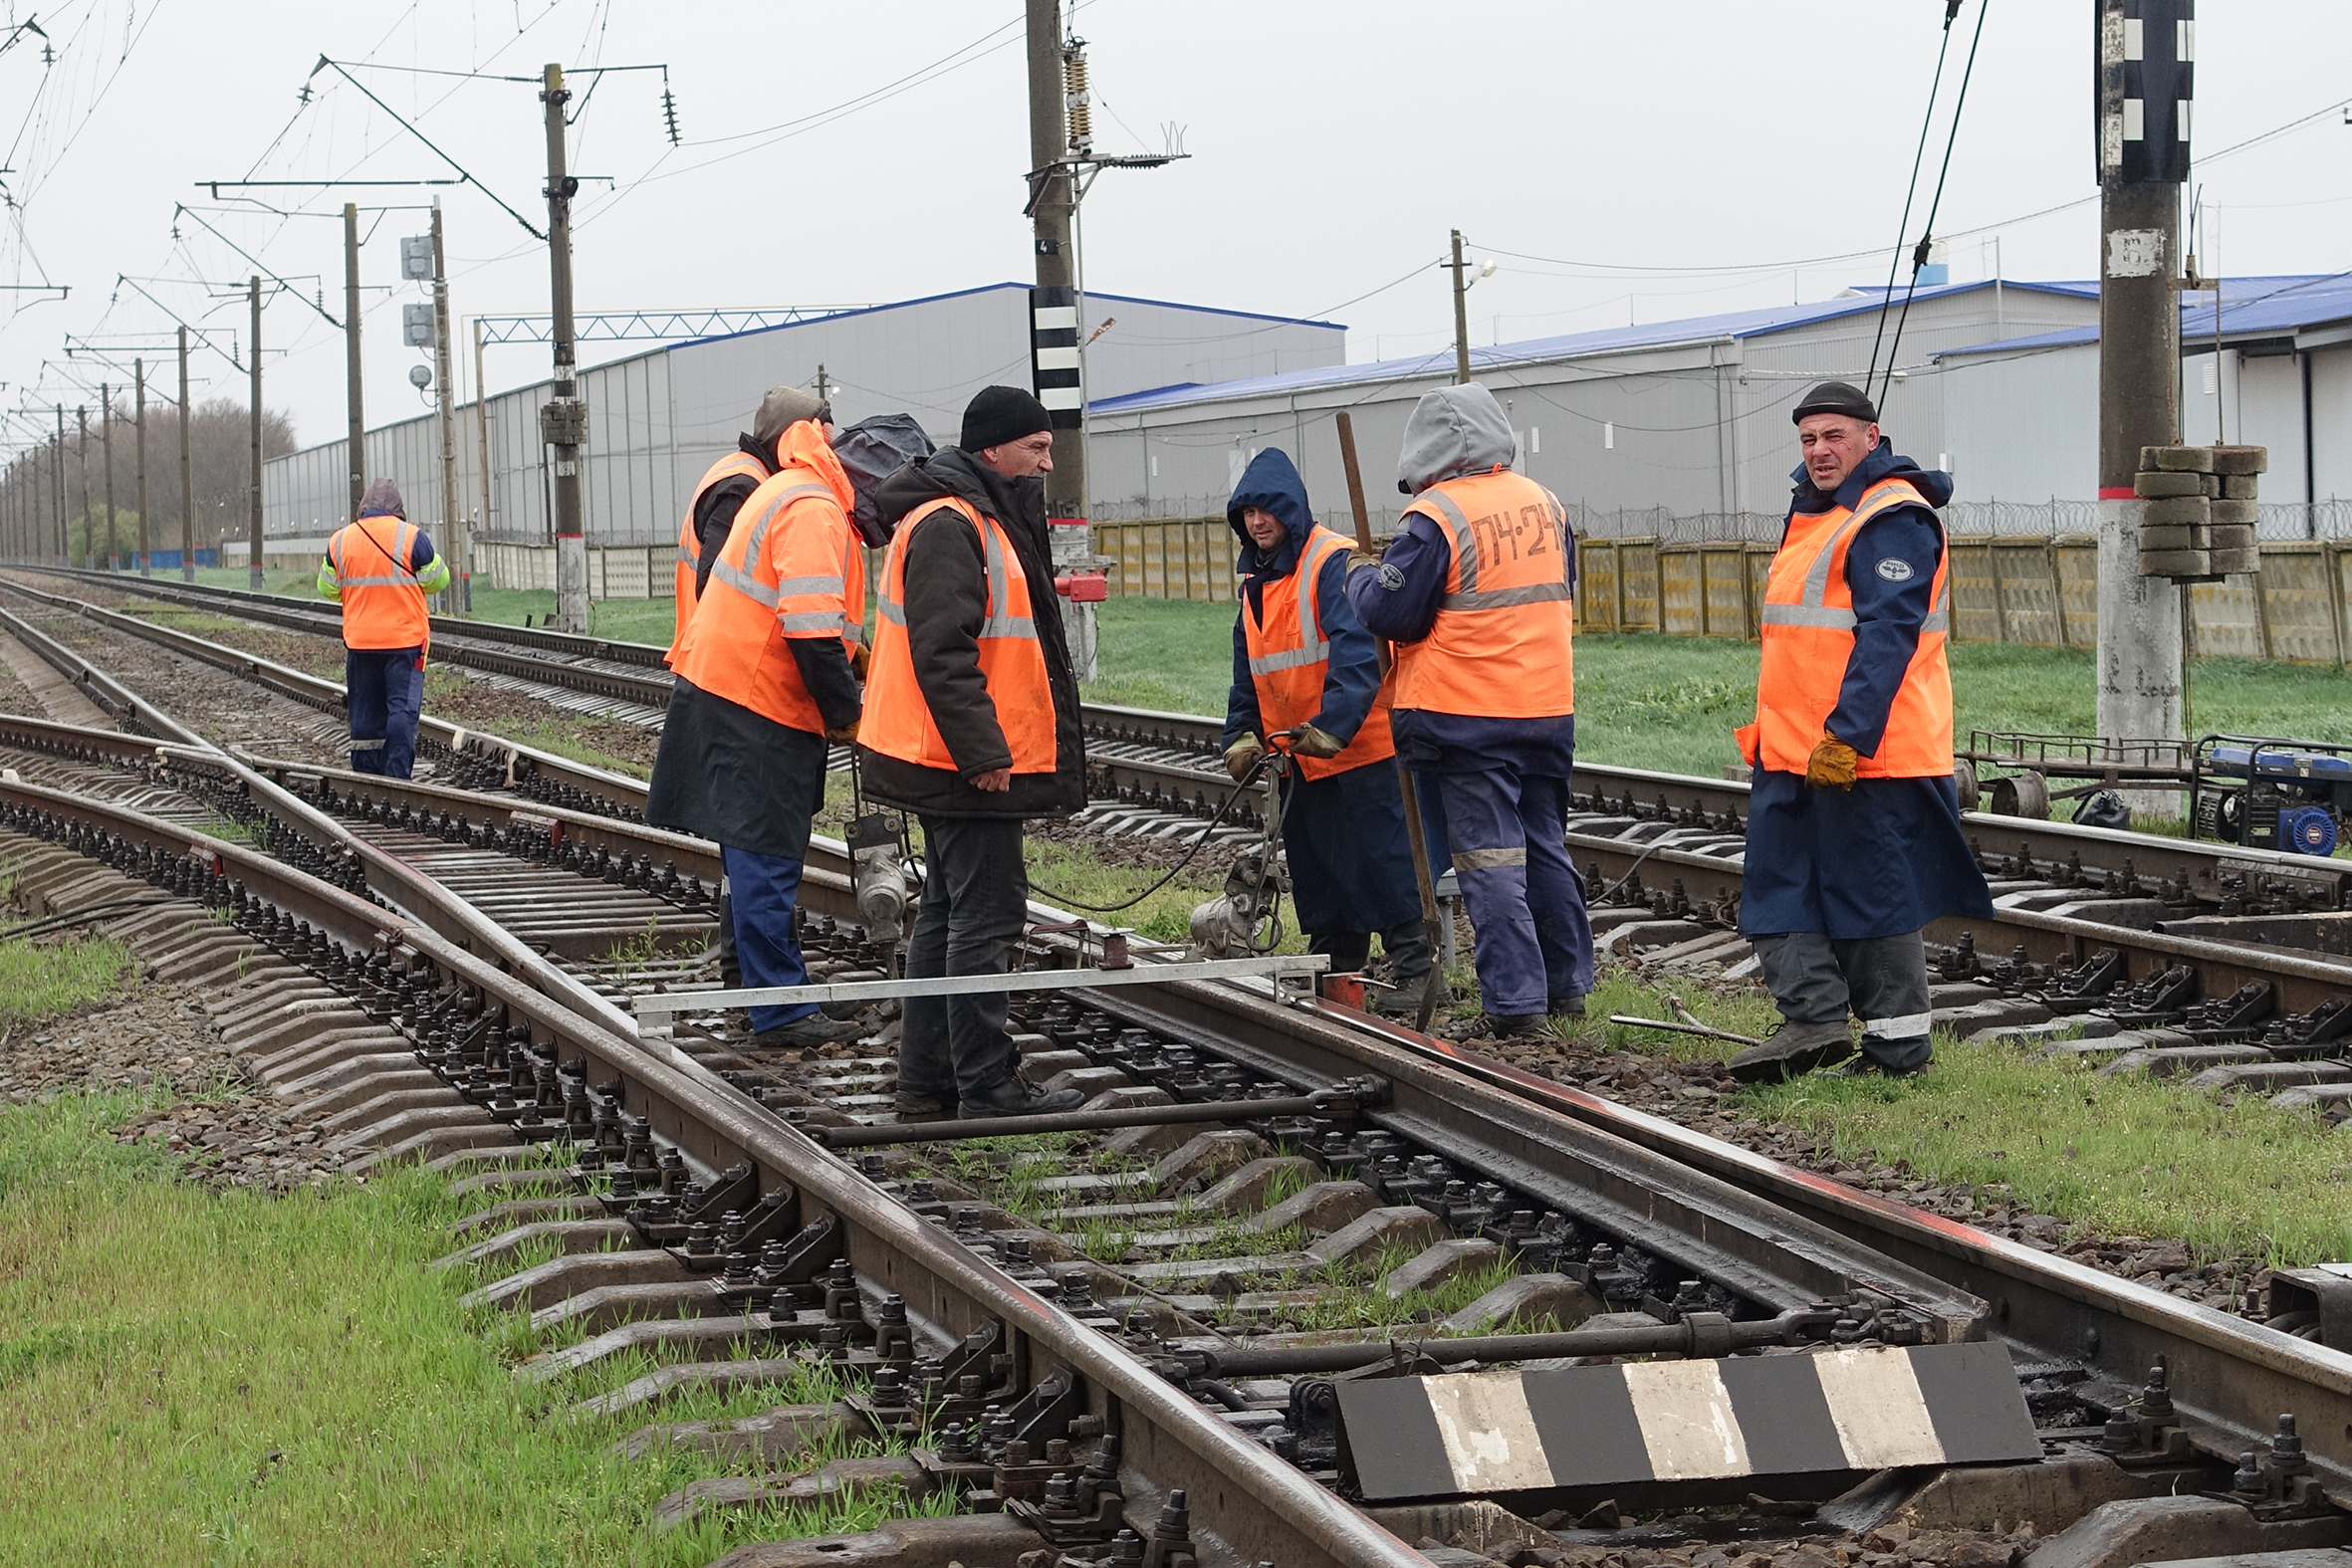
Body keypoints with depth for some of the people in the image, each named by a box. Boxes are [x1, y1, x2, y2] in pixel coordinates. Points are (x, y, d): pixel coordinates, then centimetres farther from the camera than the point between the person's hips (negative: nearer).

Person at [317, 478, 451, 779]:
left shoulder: (340, 540, 3)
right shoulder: (412, 537, -8)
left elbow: (327, 589, 11)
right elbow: (438, 581, 0)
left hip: (359, 641, 3)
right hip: (405, 640, -3)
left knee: (365, 710, 10)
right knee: (403, 707, -2)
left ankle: (366, 775, 13)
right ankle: (397, 775, -9)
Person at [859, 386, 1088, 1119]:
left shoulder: (986, 520, 18)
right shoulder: (948, 527, -17)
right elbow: (942, 652, -24)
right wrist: (982, 751, -25)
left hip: (957, 759, 11)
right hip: (967, 764, -11)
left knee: (948, 910, 14)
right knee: (985, 915, -7)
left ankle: (927, 1079, 20)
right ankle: (986, 1086, -4)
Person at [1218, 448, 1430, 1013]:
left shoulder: (1332, 562, -14)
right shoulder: (1255, 578, 13)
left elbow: (1358, 650, -24)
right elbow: (1247, 669, 20)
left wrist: (1331, 725, -33)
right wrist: (1242, 735, 8)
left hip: (1360, 748, -9)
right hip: (1296, 754, 9)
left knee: (1381, 859, -6)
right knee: (1315, 867, 13)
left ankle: (1413, 969, -2)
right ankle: (1333, 969, 23)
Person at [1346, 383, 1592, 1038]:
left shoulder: (1436, 516, -15)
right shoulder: (1542, 502, 8)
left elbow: (1390, 614, -12)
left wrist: (1362, 575, 7)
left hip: (1468, 717, -7)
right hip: (1549, 708, 7)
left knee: (1490, 859, -2)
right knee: (1545, 847, 17)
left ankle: (1515, 1002, -3)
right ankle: (1566, 984, 23)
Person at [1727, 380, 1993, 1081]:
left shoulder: (1891, 521, -14)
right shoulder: (1817, 512, 18)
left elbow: (1887, 638, -22)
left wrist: (1846, 736, -26)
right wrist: (1773, 732, 24)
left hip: (1862, 754, -10)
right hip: (1794, 753, 10)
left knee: (1871, 896, -3)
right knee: (1778, 888, 9)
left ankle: (1898, 1049, 4)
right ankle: (1815, 1019, 11)